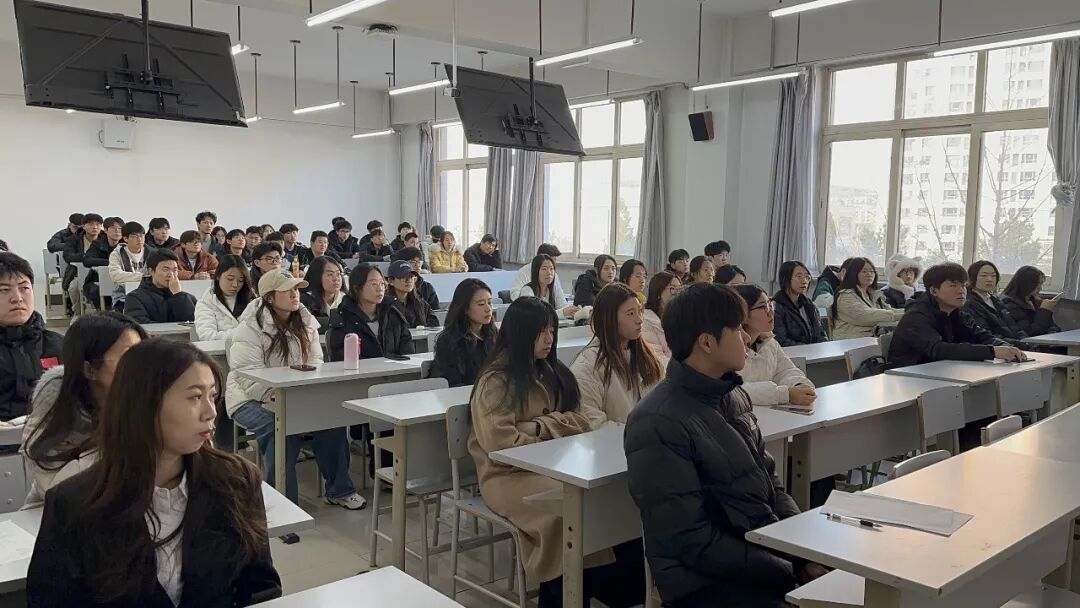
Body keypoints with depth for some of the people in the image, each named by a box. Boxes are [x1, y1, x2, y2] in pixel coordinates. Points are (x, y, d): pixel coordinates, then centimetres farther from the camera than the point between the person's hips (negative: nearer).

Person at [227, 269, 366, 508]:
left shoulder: (305, 323, 6)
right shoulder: (250, 327, -14)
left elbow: (315, 361, 6)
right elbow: (250, 379, -20)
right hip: (251, 401, -5)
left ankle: (339, 489, -5)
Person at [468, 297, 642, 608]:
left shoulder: (552, 371, 13)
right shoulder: (495, 382, -9)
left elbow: (579, 419, 6)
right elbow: (500, 443, -19)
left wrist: (539, 426, -11)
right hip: (510, 472, -6)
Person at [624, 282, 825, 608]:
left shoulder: (733, 396, 8)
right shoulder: (659, 424, -18)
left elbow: (769, 482, 13)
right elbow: (691, 540, -18)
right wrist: (792, 572, -16)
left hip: (773, 549, 8)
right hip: (708, 579, -7)